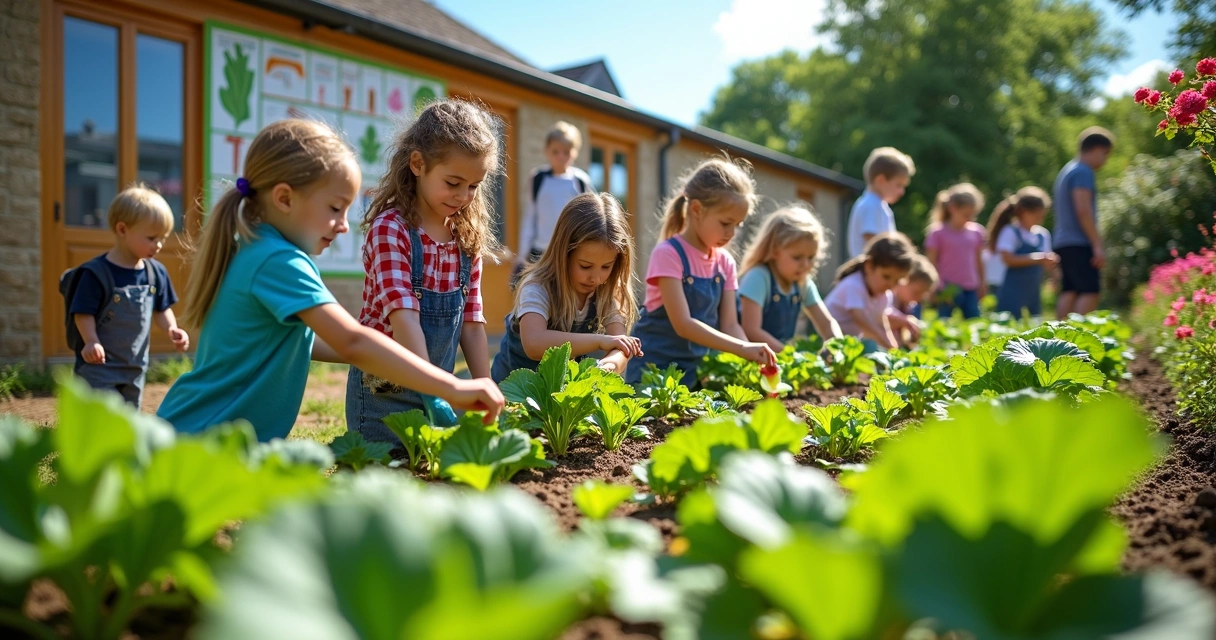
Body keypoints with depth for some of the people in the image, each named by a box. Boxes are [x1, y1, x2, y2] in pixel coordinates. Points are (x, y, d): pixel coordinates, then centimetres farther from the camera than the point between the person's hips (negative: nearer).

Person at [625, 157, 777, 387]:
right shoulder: (668, 254, -15)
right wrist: (742, 348, -28)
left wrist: (753, 359, -17)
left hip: (697, 370, 6)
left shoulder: (725, 262, 4)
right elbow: (683, 324, -22)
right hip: (654, 369, -5)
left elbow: (730, 325, 2)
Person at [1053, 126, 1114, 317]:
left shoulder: (1066, 171, 22)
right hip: (1079, 244, -10)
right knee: (1089, 292, -13)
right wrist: (1097, 244, -18)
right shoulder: (1083, 172, -9)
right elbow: (1083, 210, -18)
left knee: (1069, 292, 5)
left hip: (1064, 243, 10)